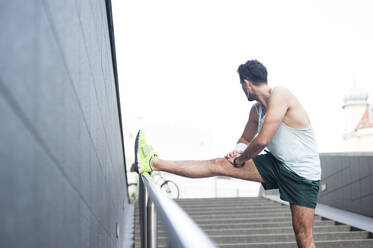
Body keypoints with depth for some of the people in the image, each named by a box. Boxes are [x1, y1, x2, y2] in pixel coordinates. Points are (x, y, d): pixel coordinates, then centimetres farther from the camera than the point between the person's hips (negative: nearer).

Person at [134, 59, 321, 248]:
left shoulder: (279, 95, -20)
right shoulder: (256, 110, 8)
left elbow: (262, 140, -26)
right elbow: (246, 138, 24)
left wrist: (241, 159, -8)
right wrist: (239, 150, -1)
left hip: (303, 175, -7)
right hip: (277, 163, 7)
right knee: (219, 164, 1)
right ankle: (154, 164, 3)